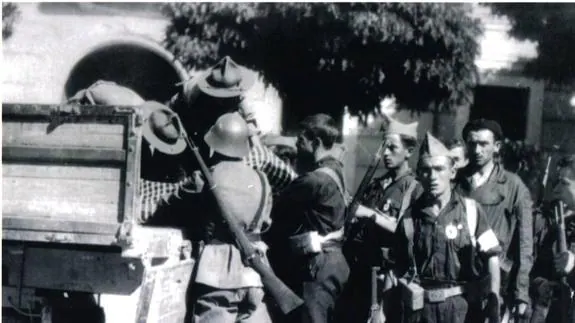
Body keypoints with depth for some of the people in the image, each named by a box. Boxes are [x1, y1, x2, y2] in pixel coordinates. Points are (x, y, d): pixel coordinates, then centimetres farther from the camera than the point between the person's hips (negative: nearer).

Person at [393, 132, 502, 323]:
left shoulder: (471, 211, -3)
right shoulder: (409, 217, 3)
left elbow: (491, 257, -3)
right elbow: (401, 270, 8)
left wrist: (494, 301, -12)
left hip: (462, 306, -1)